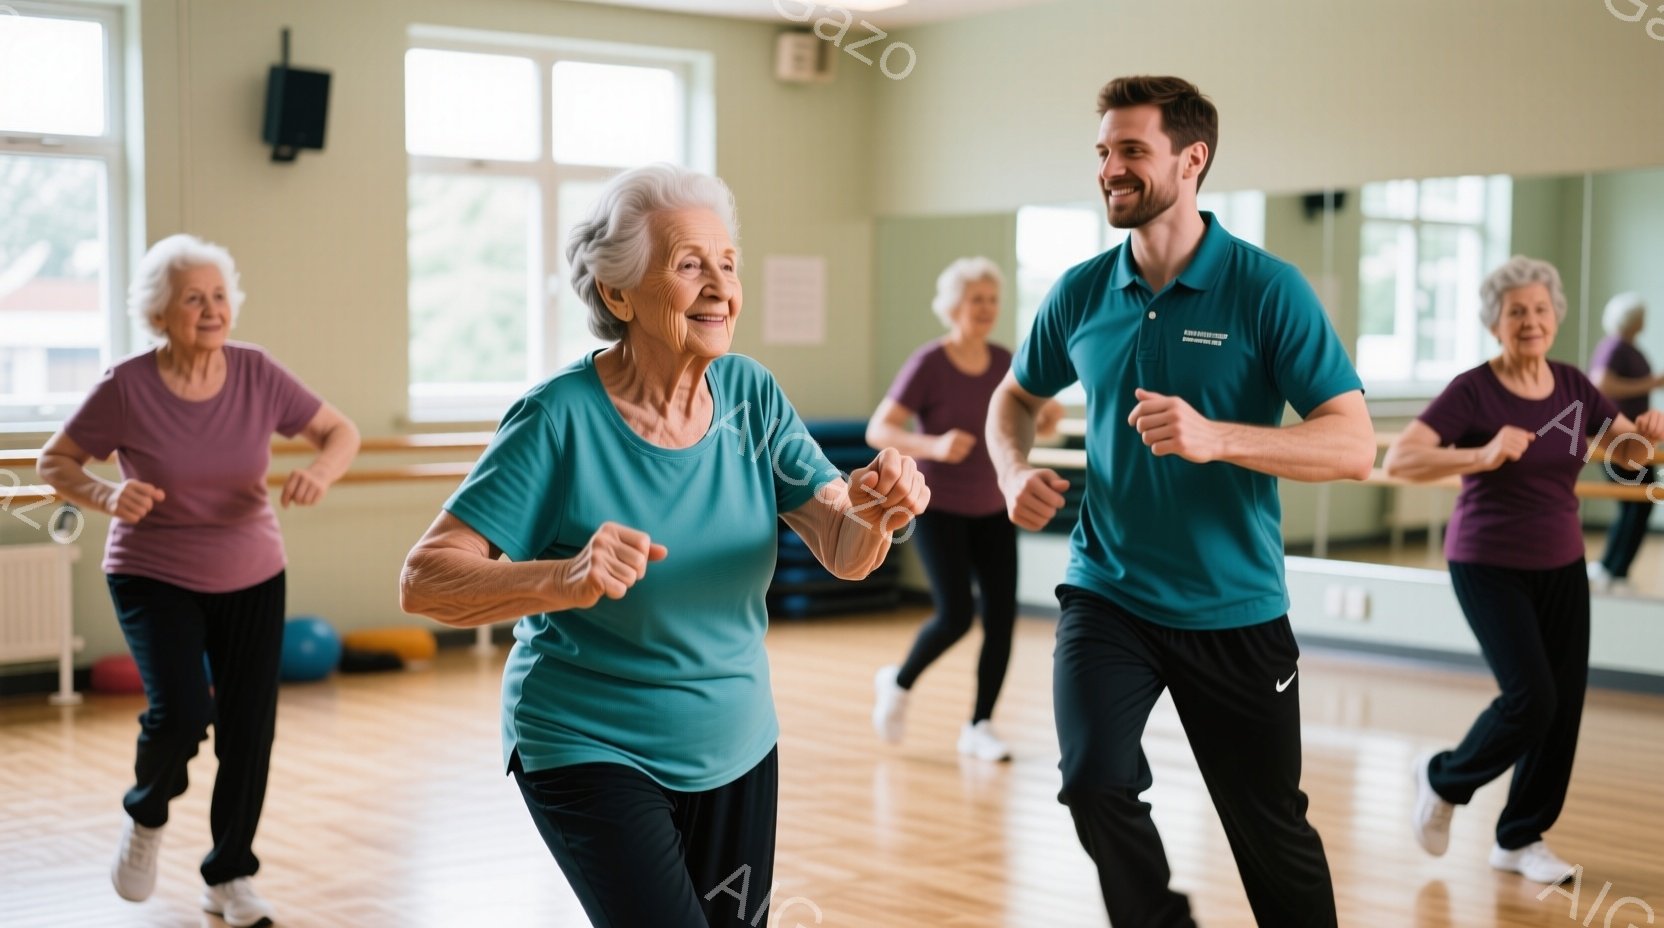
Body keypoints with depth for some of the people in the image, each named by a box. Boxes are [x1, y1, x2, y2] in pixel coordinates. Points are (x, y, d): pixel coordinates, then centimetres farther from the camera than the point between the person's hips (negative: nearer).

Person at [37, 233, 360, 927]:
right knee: (181, 713, -21)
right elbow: (54, 462, -4)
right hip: (155, 578, -3)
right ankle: (147, 815, 15)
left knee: (249, 730, 1)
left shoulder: (256, 373, -8)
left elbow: (341, 432, -2)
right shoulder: (126, 387, -14)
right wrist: (106, 497, -25)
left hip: (251, 577, 3)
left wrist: (320, 471, -24)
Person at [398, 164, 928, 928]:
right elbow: (423, 580, -23)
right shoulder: (563, 418, -19)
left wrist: (875, 516, -33)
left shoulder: (750, 396, -5)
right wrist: (561, 580, -41)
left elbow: (843, 553, -10)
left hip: (736, 750, 5)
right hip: (592, 751, -5)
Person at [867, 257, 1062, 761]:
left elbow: (1030, 424, 13)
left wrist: (1049, 417, -11)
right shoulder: (927, 365, -15)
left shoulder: (1004, 363, 0)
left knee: (1002, 616, -4)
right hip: (938, 508, -5)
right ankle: (897, 683, 14)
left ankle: (979, 728, 7)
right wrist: (934, 446, -35)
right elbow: (878, 431, -19)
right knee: (956, 615, -14)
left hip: (992, 510, 5)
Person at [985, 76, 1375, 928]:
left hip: (1237, 609, -2)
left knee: (1272, 832, 10)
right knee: (1095, 781, -18)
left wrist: (1216, 438, -31)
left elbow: (1353, 445, -17)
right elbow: (1015, 397, 18)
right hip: (1108, 594, 2)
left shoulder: (1266, 289, -12)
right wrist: (1016, 474, -4)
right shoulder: (1080, 293, 0)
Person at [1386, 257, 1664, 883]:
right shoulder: (1473, 392, -15)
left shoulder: (1573, 388, 3)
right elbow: (1398, 461, -25)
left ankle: (1520, 839, 19)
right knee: (1531, 696, -14)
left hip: (1561, 566, 6)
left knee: (1566, 702, 3)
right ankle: (1443, 779, 14)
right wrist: (1483, 456, -36)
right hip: (1489, 566, -6)